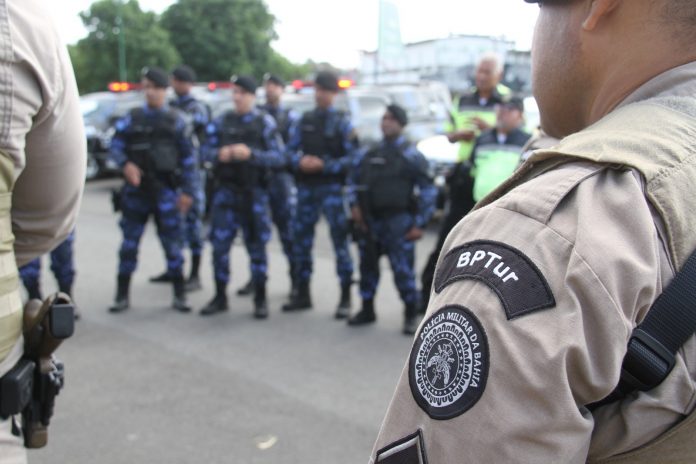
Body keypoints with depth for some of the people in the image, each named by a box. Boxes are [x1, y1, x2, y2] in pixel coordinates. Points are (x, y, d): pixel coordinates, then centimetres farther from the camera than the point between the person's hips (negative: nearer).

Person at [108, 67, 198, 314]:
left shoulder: (176, 120, 3)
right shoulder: (132, 118, 6)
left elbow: (188, 157, 3)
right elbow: (116, 145, 6)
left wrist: (187, 191, -3)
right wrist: (126, 164, -15)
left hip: (165, 189, -1)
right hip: (136, 189, 1)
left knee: (172, 242, 1)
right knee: (129, 242, 5)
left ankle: (179, 296, 11)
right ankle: (122, 296, 14)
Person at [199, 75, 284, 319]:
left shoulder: (265, 123, -1)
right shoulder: (222, 121, 9)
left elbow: (278, 157, -8)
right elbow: (208, 150, 9)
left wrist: (250, 154, -21)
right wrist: (219, 154, -13)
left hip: (253, 191, -3)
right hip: (225, 190, 3)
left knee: (257, 245, 4)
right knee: (220, 244, 2)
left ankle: (260, 299, 16)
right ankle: (220, 297, 16)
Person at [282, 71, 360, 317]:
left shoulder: (342, 122, -1)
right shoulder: (305, 119, 13)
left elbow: (352, 157, -9)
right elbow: (291, 148, 10)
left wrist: (324, 165, -18)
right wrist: (300, 161, -11)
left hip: (332, 187, -5)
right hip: (306, 186, 5)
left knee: (340, 240, -6)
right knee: (301, 239, 9)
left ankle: (345, 299, 2)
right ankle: (302, 293, 22)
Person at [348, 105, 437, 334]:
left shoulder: (411, 156, -3)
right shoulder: (370, 154, 13)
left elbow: (428, 191, -5)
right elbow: (356, 180, 22)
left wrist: (419, 223, -9)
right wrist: (354, 205, 6)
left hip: (398, 221, -5)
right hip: (370, 220, 6)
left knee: (403, 270, -8)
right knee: (368, 265, 13)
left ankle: (411, 316, 6)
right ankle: (367, 310, 28)